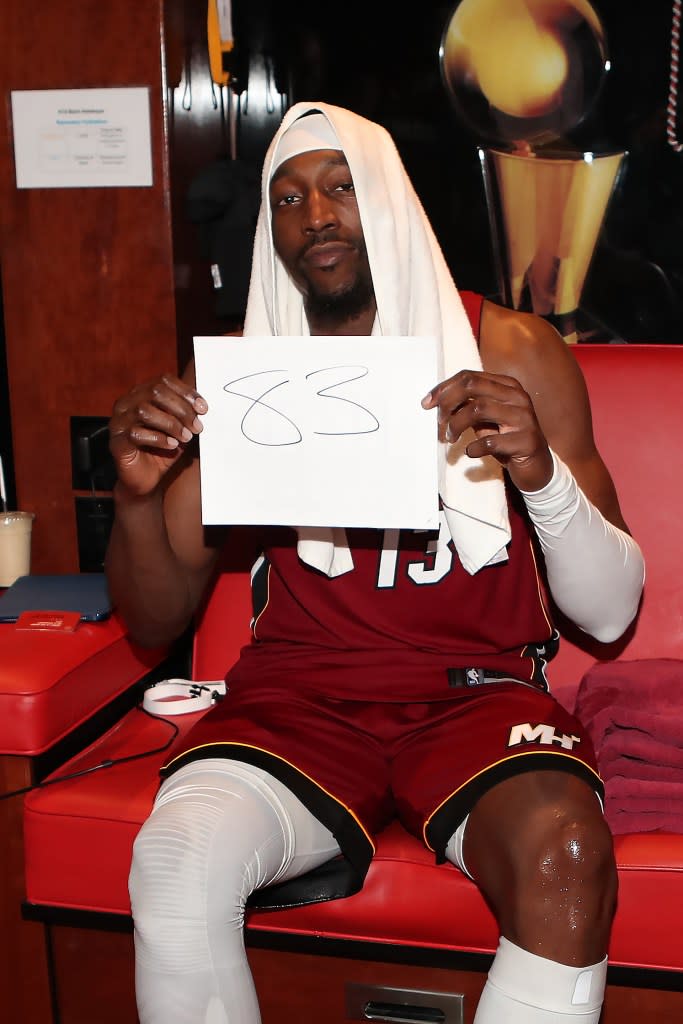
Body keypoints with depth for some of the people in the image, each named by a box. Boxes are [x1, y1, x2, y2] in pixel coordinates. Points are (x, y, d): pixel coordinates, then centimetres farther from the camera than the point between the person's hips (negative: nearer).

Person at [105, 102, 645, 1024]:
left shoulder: (511, 353, 1)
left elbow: (610, 612, -3)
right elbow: (157, 622, 5)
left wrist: (542, 472, -22)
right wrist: (137, 494, -15)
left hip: (476, 691, -1)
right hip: (299, 696, 1)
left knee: (566, 860, -32)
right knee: (175, 862, -29)